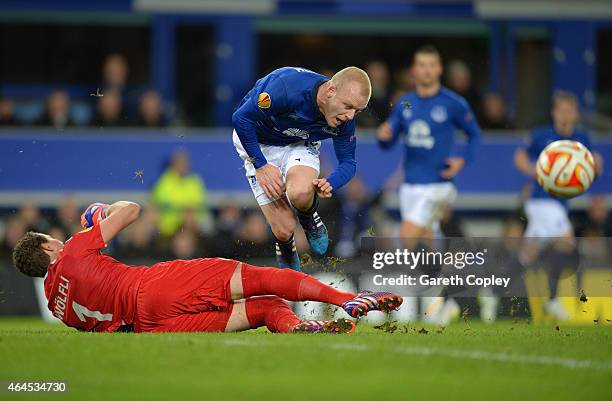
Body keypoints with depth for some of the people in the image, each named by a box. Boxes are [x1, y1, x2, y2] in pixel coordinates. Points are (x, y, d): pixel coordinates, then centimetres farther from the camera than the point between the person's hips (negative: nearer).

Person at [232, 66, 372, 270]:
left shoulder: (344, 120, -21)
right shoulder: (287, 88, -38)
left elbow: (347, 162, -5)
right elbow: (241, 118, -26)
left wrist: (329, 184, -27)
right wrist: (261, 165, -24)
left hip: (300, 144, 2)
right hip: (257, 143, -2)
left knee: (301, 193, -35)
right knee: (284, 231, -12)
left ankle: (309, 217, 3)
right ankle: (286, 255, 26)